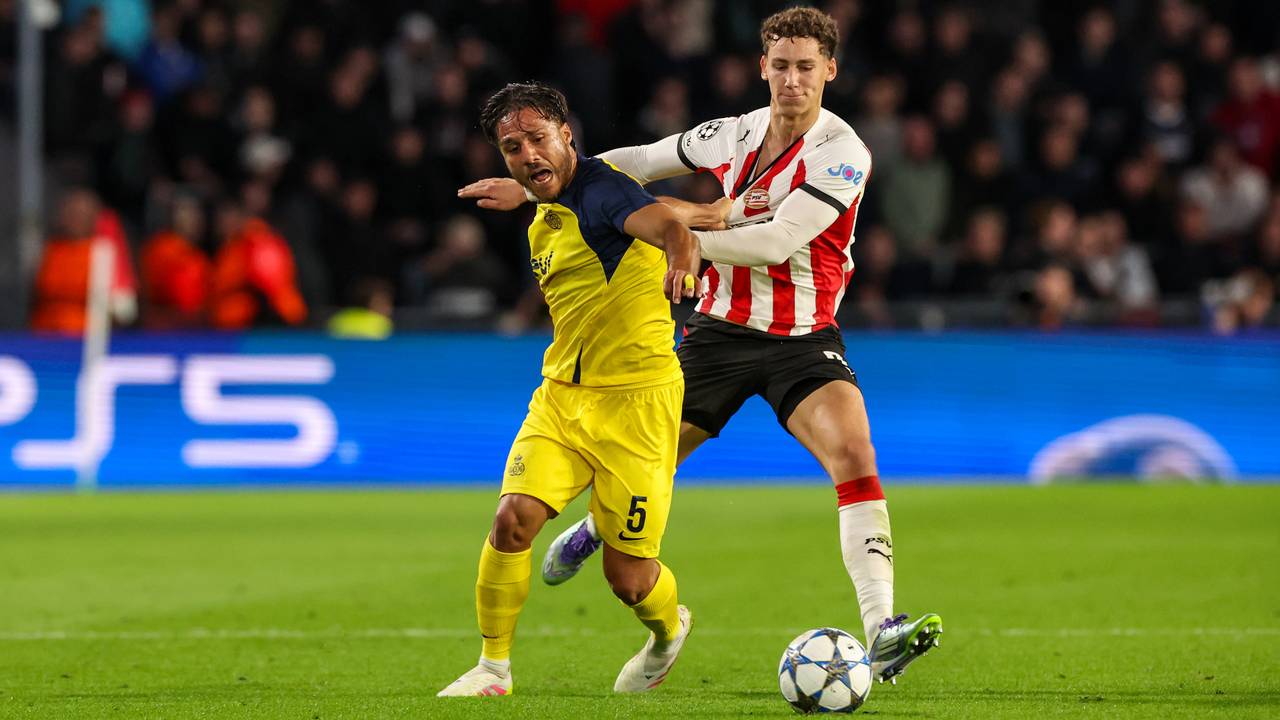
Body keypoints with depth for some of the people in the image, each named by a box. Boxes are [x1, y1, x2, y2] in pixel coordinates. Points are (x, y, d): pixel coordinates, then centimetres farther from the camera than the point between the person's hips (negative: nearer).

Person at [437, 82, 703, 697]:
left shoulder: (601, 191, -16)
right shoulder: (545, 220, 11)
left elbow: (667, 225, -38)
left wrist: (680, 261, -58)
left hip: (634, 398, -7)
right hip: (562, 393, 7)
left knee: (628, 577, 0)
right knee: (514, 518, -14)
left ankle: (669, 629, 35)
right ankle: (494, 667, 0)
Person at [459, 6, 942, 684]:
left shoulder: (841, 153, -16)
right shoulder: (734, 134, -1)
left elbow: (775, 243, -25)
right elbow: (635, 163, 15)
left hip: (802, 340, -4)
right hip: (720, 327, 4)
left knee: (854, 452, -27)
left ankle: (881, 632, -32)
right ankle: (594, 528, 49)